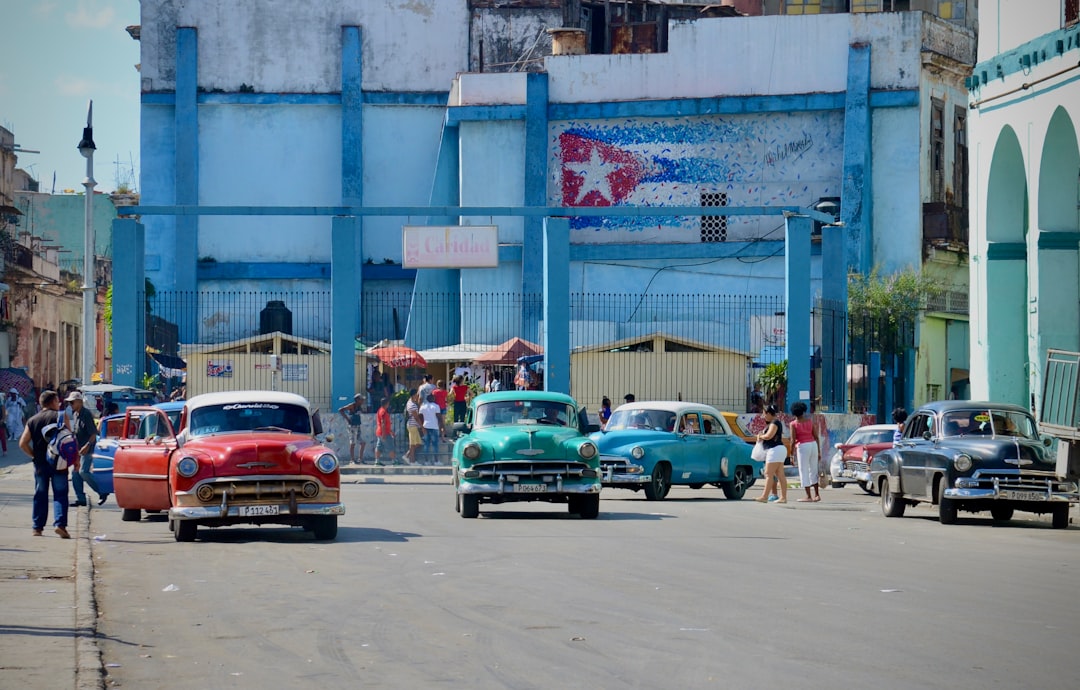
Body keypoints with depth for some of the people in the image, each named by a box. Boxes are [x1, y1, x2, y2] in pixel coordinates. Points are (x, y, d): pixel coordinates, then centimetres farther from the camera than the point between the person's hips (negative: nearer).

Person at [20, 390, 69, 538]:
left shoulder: (32, 420, 8)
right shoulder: (60, 416, -2)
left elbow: (23, 443, 2)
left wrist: (34, 455, 12)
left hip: (40, 464, 3)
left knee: (40, 496, 11)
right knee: (60, 494, -2)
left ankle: (38, 527, 12)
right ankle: (60, 523, -17)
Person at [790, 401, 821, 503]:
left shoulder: (794, 424, -4)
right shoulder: (810, 421, 8)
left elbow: (793, 440, -9)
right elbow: (816, 437, 7)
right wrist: (819, 451, 13)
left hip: (802, 447, -5)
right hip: (813, 445, 5)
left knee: (804, 472, 0)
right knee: (813, 471, 16)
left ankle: (809, 497, -2)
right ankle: (817, 495, 16)